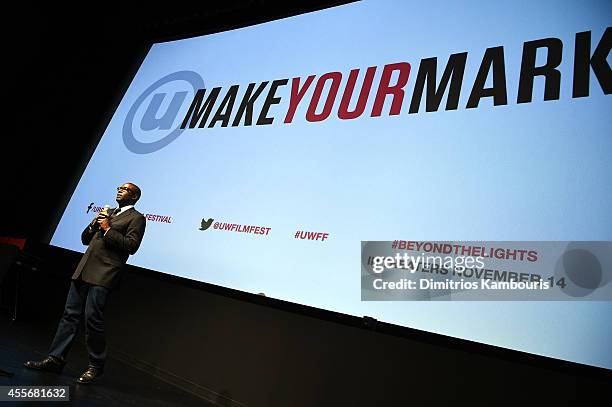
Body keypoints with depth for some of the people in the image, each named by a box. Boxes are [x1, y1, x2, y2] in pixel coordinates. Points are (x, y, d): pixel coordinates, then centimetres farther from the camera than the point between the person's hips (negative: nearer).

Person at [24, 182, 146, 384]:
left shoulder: (136, 218, 0)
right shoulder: (108, 213, 24)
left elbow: (131, 246, -12)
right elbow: (85, 239, 24)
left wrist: (108, 229, -12)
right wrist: (93, 225, 4)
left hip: (103, 274, -8)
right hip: (84, 269, 8)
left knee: (93, 318, -7)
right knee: (70, 314, 8)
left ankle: (96, 366, 7)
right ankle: (55, 359, 17)